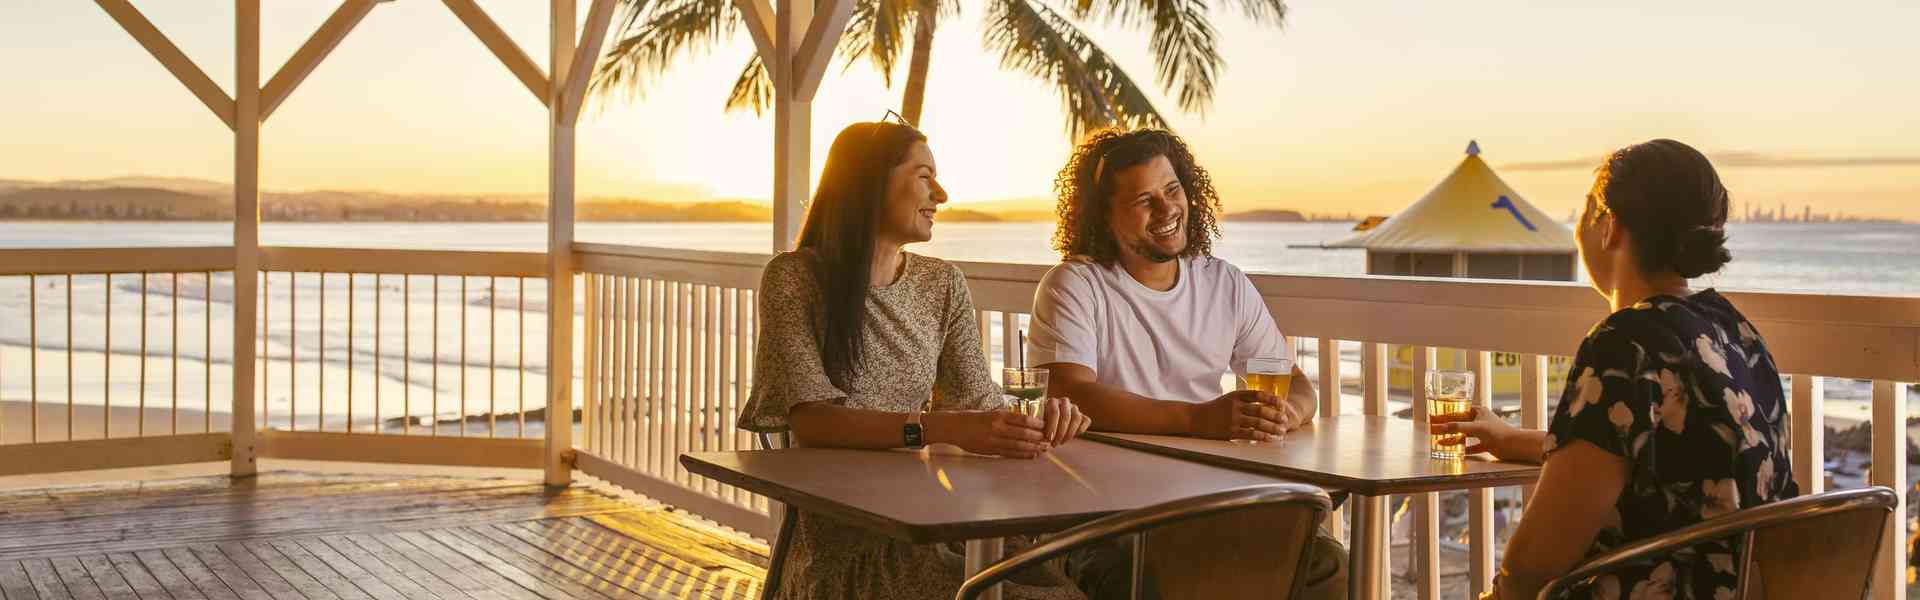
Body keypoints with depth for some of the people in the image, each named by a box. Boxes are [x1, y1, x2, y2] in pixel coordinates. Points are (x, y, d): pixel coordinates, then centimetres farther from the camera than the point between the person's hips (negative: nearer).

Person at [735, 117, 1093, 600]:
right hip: (840, 540, -5)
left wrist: (1037, 424, -19)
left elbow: (979, 402, 5)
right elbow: (809, 419, -17)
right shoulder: (794, 278, -5)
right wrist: (942, 429, -31)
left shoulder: (943, 285, 11)